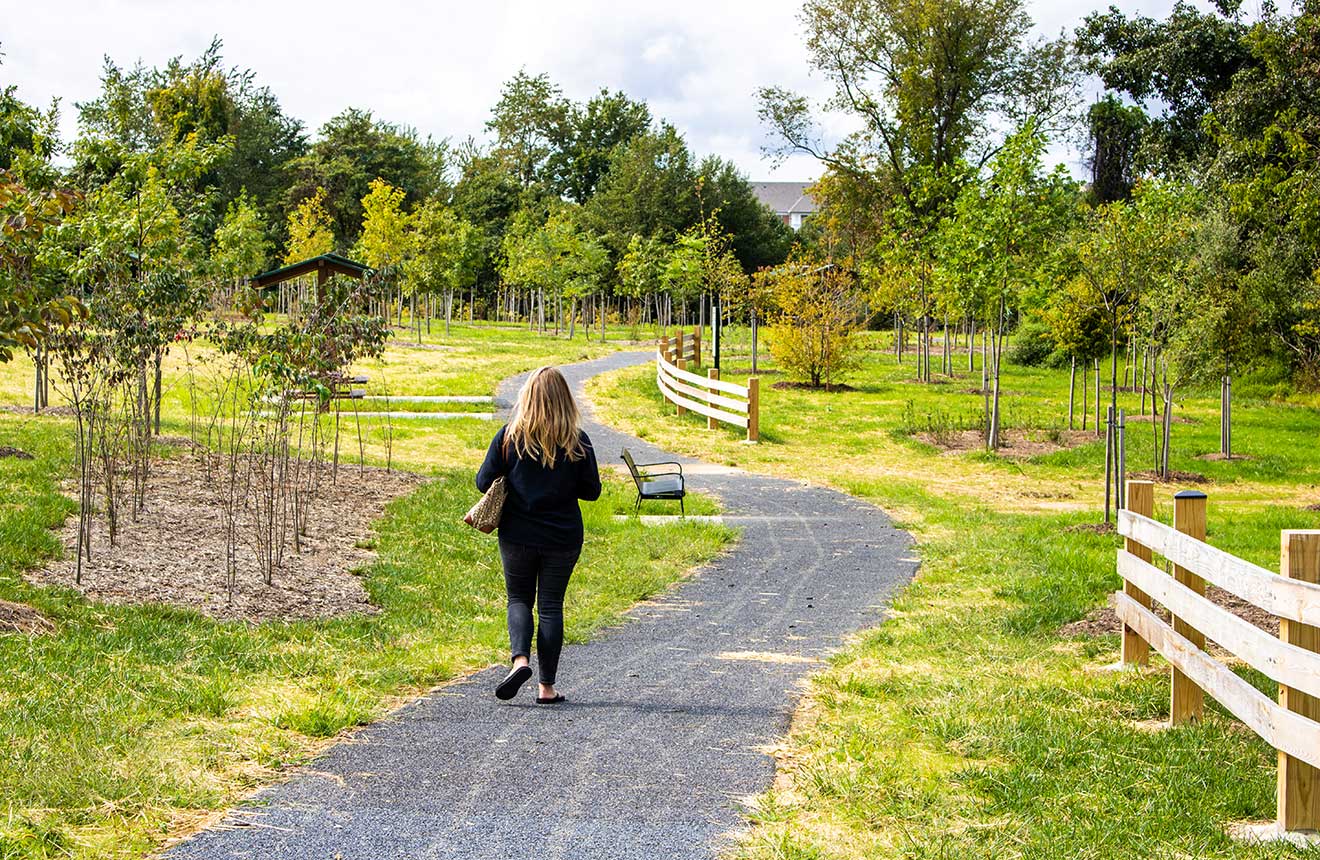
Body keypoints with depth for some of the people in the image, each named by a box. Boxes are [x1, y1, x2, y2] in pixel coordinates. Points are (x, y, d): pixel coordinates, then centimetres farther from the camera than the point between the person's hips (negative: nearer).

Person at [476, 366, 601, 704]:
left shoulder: (509, 436, -7)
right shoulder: (577, 442, -6)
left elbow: (484, 482, -5)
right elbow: (592, 491, 1)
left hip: (517, 535, 0)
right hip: (562, 537, 0)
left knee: (519, 599, 15)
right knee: (551, 605, 8)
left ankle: (520, 659, -11)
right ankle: (546, 686, 8)